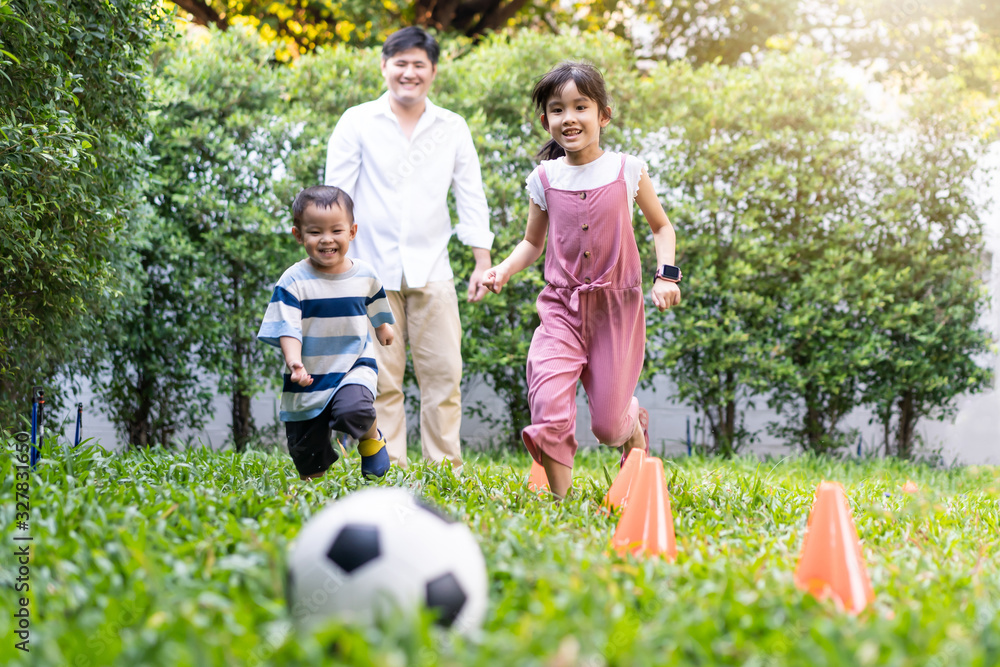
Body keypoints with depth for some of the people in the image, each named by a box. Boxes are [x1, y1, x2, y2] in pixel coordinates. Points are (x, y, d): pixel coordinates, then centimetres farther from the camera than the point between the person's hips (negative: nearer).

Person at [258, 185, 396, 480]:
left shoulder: (365, 275, -3)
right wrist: (294, 362, -35)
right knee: (307, 457, 8)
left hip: (355, 365, 0)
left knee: (352, 411, -32)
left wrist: (383, 327, 37)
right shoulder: (293, 281, -14)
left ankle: (372, 437, 2)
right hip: (310, 376, 0)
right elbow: (287, 327, -19)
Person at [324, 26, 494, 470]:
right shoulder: (357, 122, 4)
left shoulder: (453, 128, 10)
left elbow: (471, 197, 12)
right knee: (381, 380, 1)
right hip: (373, 271, -2)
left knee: (443, 374, 1)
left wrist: (483, 262, 6)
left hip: (431, 271, 2)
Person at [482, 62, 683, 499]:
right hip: (560, 306, 1)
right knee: (548, 410, -17)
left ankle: (634, 422, 41)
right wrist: (503, 270, -4)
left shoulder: (627, 171, -1)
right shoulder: (544, 178, 2)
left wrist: (667, 275, -3)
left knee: (607, 426, 3)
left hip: (617, 307, -1)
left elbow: (661, 227, 13)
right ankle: (560, 499, 3)